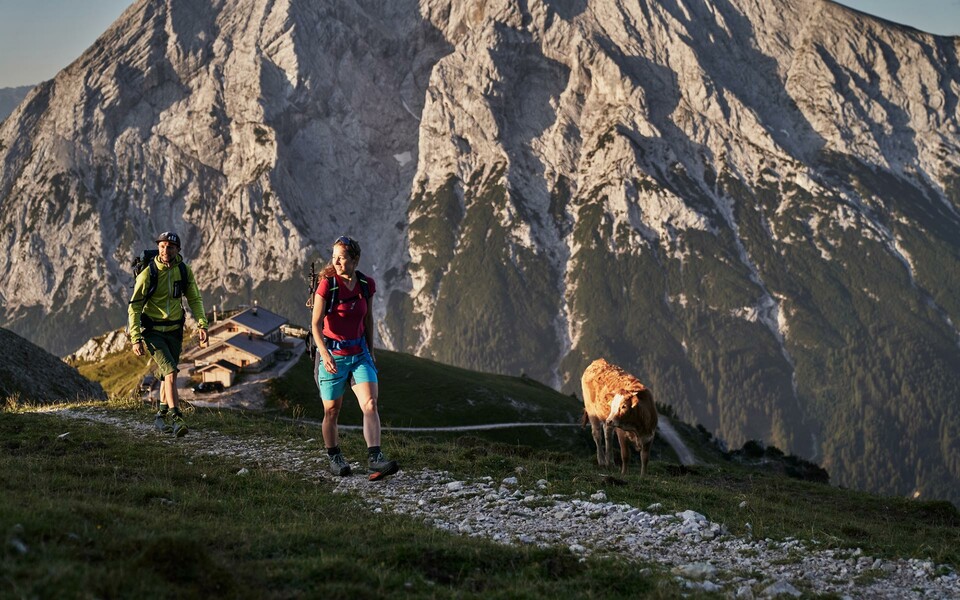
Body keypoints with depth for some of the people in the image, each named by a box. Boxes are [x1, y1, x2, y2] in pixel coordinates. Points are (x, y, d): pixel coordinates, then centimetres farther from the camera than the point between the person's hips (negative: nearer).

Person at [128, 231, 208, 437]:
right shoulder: (148, 273, -15)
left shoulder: (184, 271, -3)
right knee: (170, 372, -19)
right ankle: (177, 419, -23)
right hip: (153, 331, -5)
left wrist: (202, 324, -10)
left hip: (174, 331, 5)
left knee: (167, 374, 14)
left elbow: (195, 299, 6)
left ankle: (161, 416, 32)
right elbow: (134, 307, -11)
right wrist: (135, 339, -16)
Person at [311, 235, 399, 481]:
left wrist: (370, 352, 18)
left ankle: (374, 461, -24)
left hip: (359, 353, 3)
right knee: (332, 411, 6)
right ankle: (334, 458, 27)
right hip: (332, 354, -3)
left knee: (370, 404, -15)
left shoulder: (367, 285, 0)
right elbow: (316, 323, -13)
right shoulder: (327, 285, -12)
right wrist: (324, 354, -25)